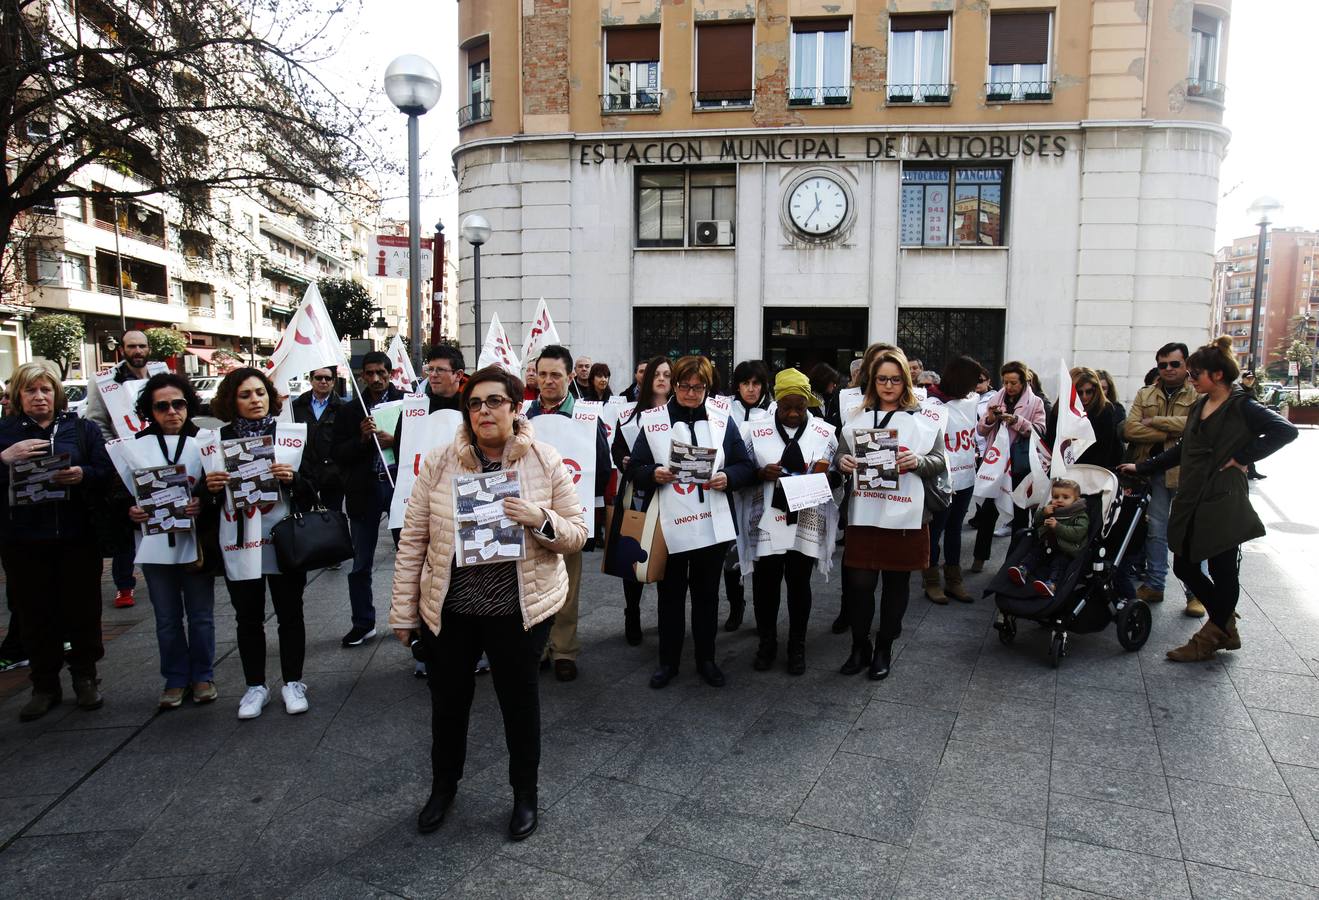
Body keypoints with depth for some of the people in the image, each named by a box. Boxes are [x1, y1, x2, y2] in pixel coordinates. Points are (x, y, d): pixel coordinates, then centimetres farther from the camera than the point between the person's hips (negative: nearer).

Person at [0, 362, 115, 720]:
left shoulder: (83, 429, 5)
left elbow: (107, 472, -1)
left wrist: (82, 475, -20)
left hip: (76, 538, -1)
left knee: (82, 609, 7)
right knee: (36, 614, 9)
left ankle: (85, 677, 24)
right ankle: (45, 686, 22)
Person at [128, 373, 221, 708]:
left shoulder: (203, 441, -2)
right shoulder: (136, 446, 3)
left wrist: (203, 504, -19)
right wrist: (130, 511, -10)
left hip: (196, 542, -1)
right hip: (155, 545, 2)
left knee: (201, 615, 9)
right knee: (167, 619, 12)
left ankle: (202, 676, 25)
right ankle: (175, 678, 26)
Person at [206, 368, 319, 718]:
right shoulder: (220, 438, 3)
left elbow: (310, 493, -1)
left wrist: (292, 478, -21)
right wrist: (210, 487, -13)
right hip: (239, 541, 1)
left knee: (290, 614, 7)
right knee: (248, 617, 11)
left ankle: (292, 683, 21)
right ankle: (255, 686, 25)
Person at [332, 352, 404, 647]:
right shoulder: (350, 411, 6)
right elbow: (339, 455, 1)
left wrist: (394, 440, -17)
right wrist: (362, 438, -14)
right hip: (364, 490, 2)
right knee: (361, 564, 9)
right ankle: (363, 624, 23)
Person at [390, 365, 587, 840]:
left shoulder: (545, 462, -6)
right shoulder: (439, 462, -5)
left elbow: (577, 533, -3)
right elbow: (413, 540, -1)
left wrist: (541, 520, -23)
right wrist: (403, 610, 0)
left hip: (519, 609, -1)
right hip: (447, 609, 2)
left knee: (520, 701, 13)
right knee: (449, 700, 18)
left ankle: (525, 795, 37)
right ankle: (443, 786, 45)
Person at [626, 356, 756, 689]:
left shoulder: (721, 419, 4)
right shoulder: (654, 420, 0)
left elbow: (747, 467, 5)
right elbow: (634, 468, 0)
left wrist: (727, 477, -16)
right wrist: (654, 474, -20)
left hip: (712, 524, 1)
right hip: (670, 524, -1)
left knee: (706, 593, 13)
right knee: (670, 594, 11)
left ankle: (706, 659, 29)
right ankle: (668, 661, 26)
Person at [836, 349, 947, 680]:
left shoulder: (923, 419, 4)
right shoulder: (858, 417, 9)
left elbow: (940, 462, 1)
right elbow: (842, 456, 11)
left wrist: (917, 462, -19)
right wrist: (842, 462, -12)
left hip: (906, 515, -1)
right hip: (864, 513, 1)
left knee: (896, 583, 9)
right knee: (859, 583, -1)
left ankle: (884, 649, 26)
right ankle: (860, 646, 20)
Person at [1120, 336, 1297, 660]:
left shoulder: (1241, 407, -8)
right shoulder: (1199, 407, 14)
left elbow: (1285, 430, -21)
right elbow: (1183, 451, 21)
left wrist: (1241, 457, -18)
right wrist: (1142, 467, 18)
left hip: (1223, 503, -8)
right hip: (1193, 502, 8)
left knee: (1223, 572, 4)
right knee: (1184, 566, 10)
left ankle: (1209, 639, 17)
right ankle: (1226, 627, 28)